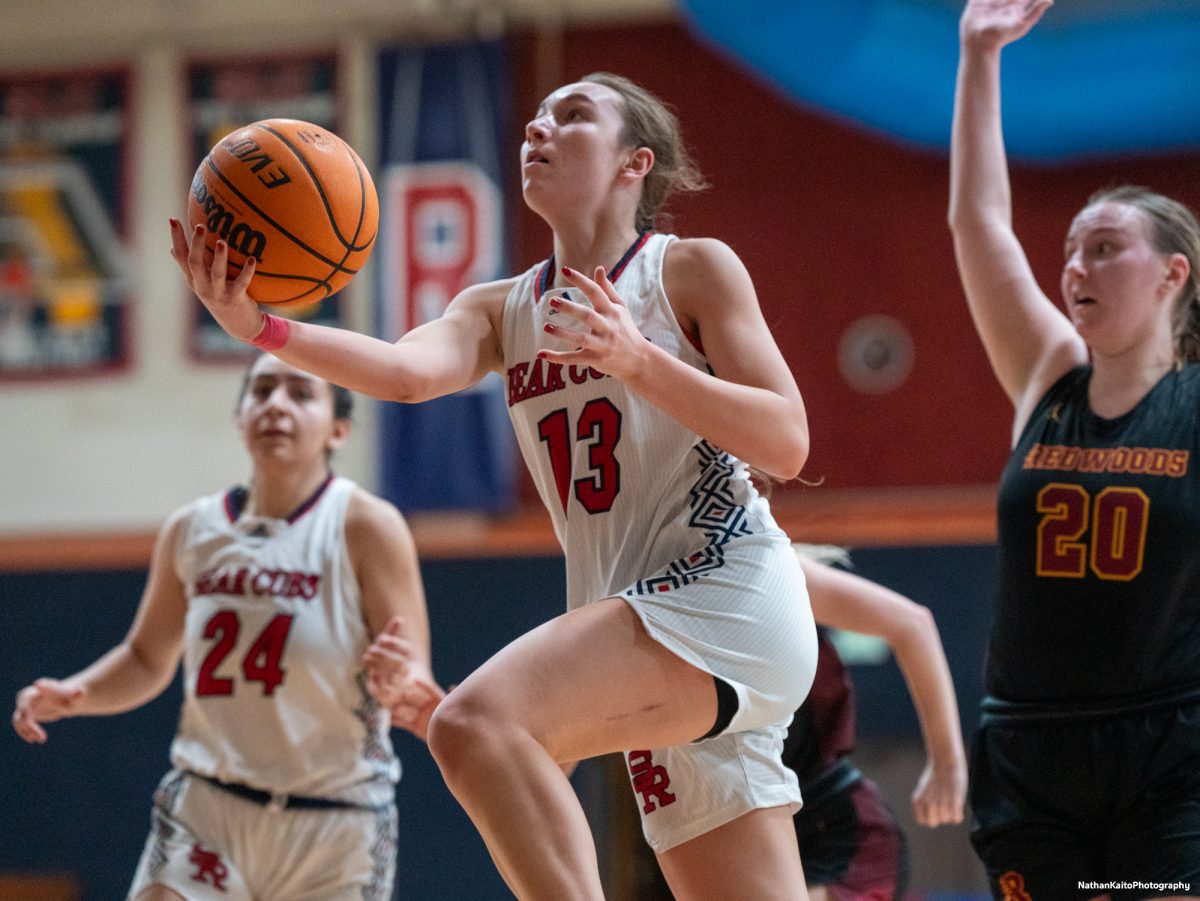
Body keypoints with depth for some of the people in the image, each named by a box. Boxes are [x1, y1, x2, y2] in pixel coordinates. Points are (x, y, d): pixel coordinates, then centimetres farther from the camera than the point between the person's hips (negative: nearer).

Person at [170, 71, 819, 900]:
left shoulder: (692, 270, 2)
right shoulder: (502, 311, 17)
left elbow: (787, 445, -6)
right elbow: (410, 371, -6)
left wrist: (637, 361, -19)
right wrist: (262, 329, -23)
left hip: (727, 587, -7)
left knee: (476, 723, -27)